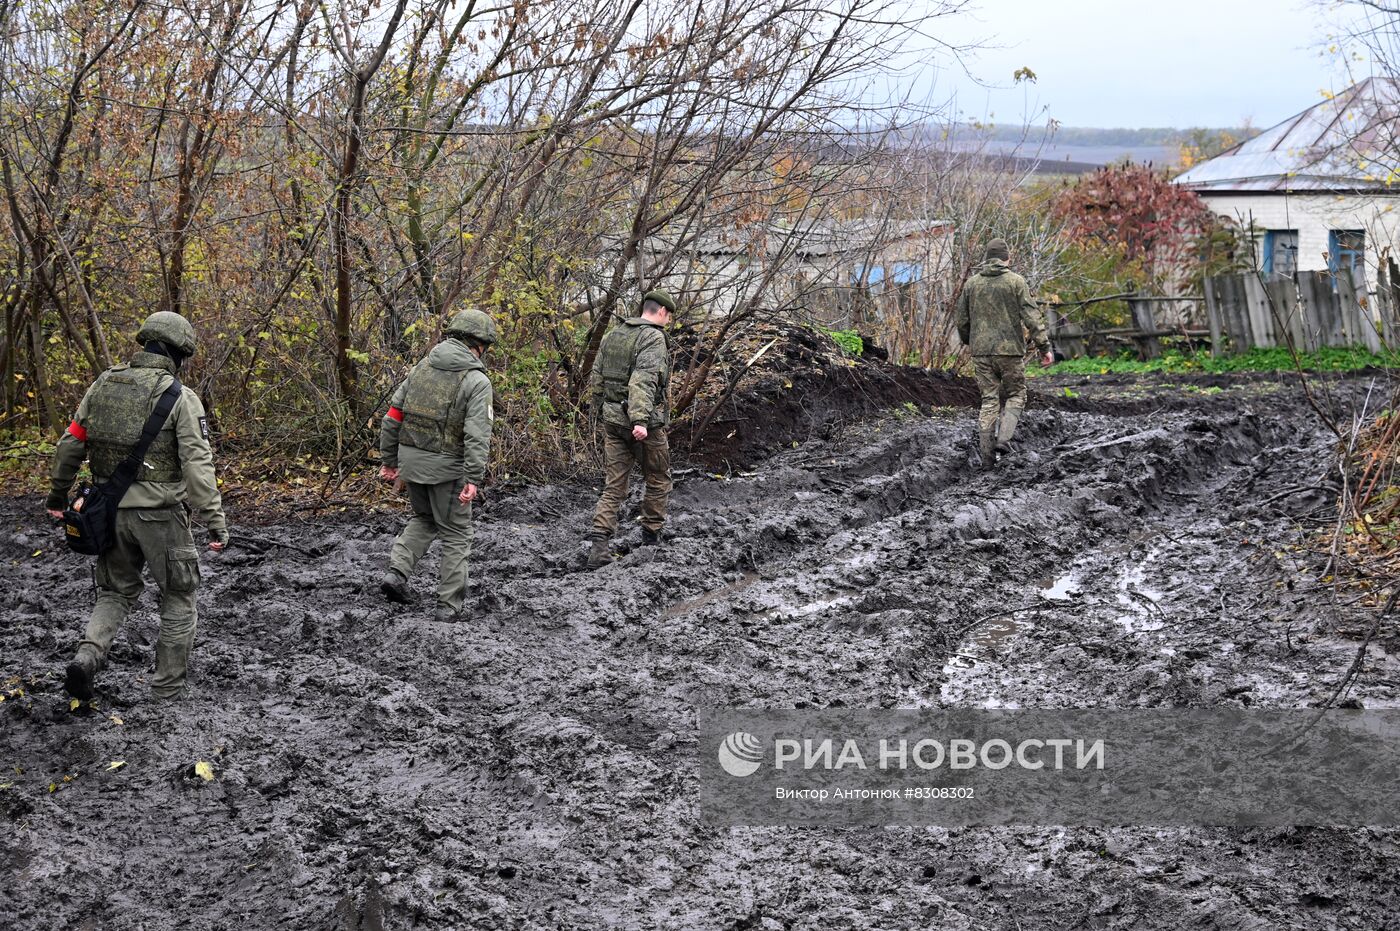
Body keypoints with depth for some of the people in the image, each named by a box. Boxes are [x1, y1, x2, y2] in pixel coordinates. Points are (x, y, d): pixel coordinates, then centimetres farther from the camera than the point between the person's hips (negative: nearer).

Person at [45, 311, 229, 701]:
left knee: (116, 591, 22)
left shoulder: (103, 385, 4)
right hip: (160, 515, -5)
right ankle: (168, 690, 14)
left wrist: (57, 494, 23)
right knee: (178, 600, 12)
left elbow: (70, 445, 10)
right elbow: (198, 465, -18)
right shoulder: (180, 398, -11)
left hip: (111, 510, 5)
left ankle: (87, 657, -2)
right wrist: (215, 522, -17)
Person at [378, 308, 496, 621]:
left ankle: (396, 572, 9)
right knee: (456, 534, 9)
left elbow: (393, 416, 7)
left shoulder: (422, 367, 6)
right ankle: (449, 605, 10)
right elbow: (477, 435, -22)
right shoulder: (477, 381, -11)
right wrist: (473, 479, -25)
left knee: (423, 519, 27)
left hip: (410, 460, 5)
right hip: (445, 466, -5)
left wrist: (389, 459, 14)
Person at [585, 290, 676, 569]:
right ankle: (652, 534, 23)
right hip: (644, 422, -6)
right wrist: (640, 420, -33)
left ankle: (600, 543, -8)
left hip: (612, 419, 6)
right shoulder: (653, 338, -12)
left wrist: (599, 413, 24)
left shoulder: (613, 335, 12)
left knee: (614, 484, 5)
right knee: (658, 479, 15)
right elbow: (643, 380, -25)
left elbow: (596, 379, 15)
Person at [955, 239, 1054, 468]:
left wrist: (967, 341, 32)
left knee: (989, 400, 8)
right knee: (1015, 396, 10)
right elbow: (1031, 316, -10)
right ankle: (1003, 439, -11)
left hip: (981, 351, 3)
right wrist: (1044, 347, -8)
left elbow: (962, 319, 14)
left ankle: (986, 454, 3)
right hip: (1010, 349, -3)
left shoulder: (971, 283, 7)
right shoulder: (1015, 281, -4)